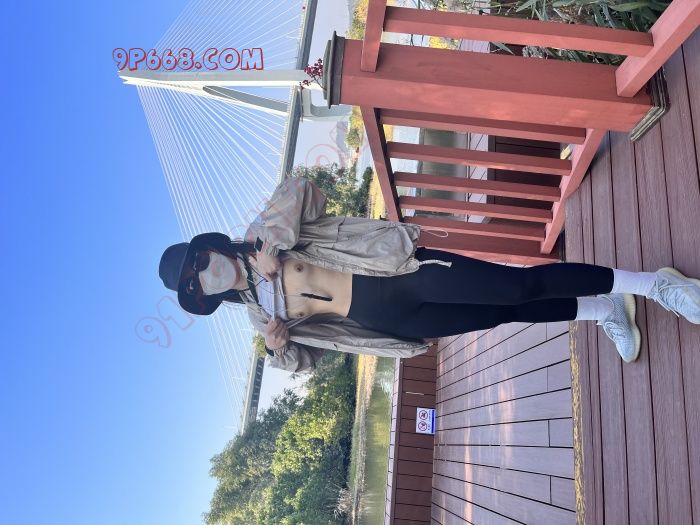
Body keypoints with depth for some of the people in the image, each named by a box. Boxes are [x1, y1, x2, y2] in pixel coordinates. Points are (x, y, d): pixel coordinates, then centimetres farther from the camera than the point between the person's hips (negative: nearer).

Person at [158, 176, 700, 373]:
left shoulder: (258, 237, 3)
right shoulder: (259, 313, 15)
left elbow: (301, 187, -8)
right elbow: (305, 357, 20)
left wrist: (272, 239, -17)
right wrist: (279, 347, -2)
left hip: (395, 268, -4)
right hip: (391, 320, 4)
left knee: (520, 287, -12)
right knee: (505, 315, 2)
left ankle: (651, 282, 3)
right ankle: (605, 312, 21)